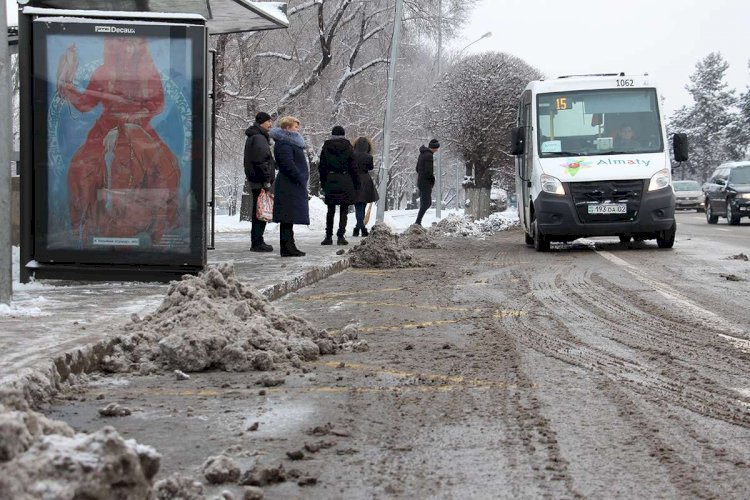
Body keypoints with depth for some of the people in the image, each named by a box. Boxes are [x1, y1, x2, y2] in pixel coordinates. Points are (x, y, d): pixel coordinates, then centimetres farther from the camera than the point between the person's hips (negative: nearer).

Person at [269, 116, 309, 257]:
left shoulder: (291, 143, 22)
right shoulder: (284, 144, -12)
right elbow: (287, 164, -22)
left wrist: (302, 179, 16)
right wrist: (300, 178, -19)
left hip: (293, 186, 11)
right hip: (289, 186, -11)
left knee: (289, 218, 11)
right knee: (287, 217, -11)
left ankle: (289, 247, 14)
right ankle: (287, 248, -12)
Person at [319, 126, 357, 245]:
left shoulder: (326, 146, 3)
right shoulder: (347, 146, -1)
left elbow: (322, 166, 4)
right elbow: (352, 165, -2)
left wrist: (323, 182, 11)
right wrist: (354, 182, 5)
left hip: (330, 180, 2)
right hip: (345, 180, -2)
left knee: (330, 210, 11)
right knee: (343, 210, 2)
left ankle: (328, 237, 10)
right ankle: (341, 236, -4)